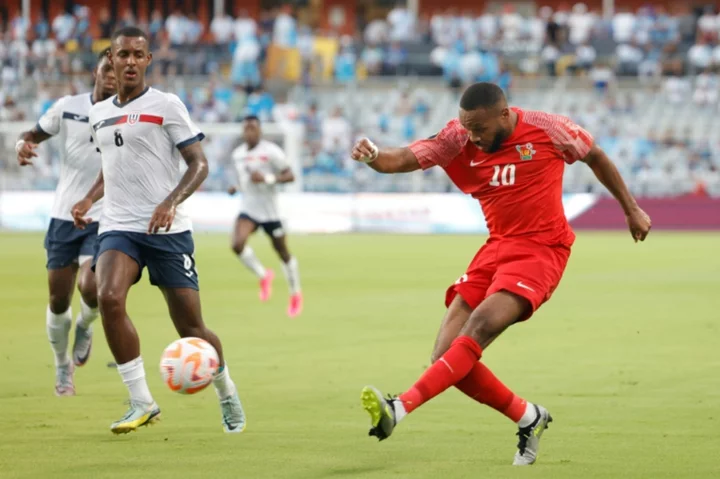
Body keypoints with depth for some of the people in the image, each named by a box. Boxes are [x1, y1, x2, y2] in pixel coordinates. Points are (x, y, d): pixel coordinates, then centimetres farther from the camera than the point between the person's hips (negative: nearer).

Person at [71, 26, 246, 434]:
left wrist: (171, 202, -21)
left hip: (167, 231, -4)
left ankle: (228, 395, 28)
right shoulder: (99, 114, 14)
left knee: (190, 327, -1)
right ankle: (142, 403, -17)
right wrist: (90, 199, 10)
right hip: (118, 228, 4)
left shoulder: (167, 105, -3)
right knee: (109, 298, -25)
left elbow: (199, 163, -5)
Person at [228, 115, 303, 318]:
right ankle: (263, 275, 5)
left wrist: (268, 178, -26)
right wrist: (235, 187, 4)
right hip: (248, 209, 4)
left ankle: (296, 294, 27)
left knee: (283, 253, 7)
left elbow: (290, 176, -12)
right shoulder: (238, 154, 7)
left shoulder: (271, 151, -11)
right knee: (237, 244, -21)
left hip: (269, 210, -4)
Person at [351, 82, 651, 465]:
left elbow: (595, 157, 9)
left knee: (479, 327, -27)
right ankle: (528, 418, 13)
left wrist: (631, 210, 17)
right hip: (496, 248, 5)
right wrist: (373, 157, -36)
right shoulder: (458, 138, -2)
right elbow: (406, 159, -13)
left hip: (540, 250, -5)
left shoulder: (547, 129, -8)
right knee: (447, 357, -6)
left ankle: (400, 408, -37)